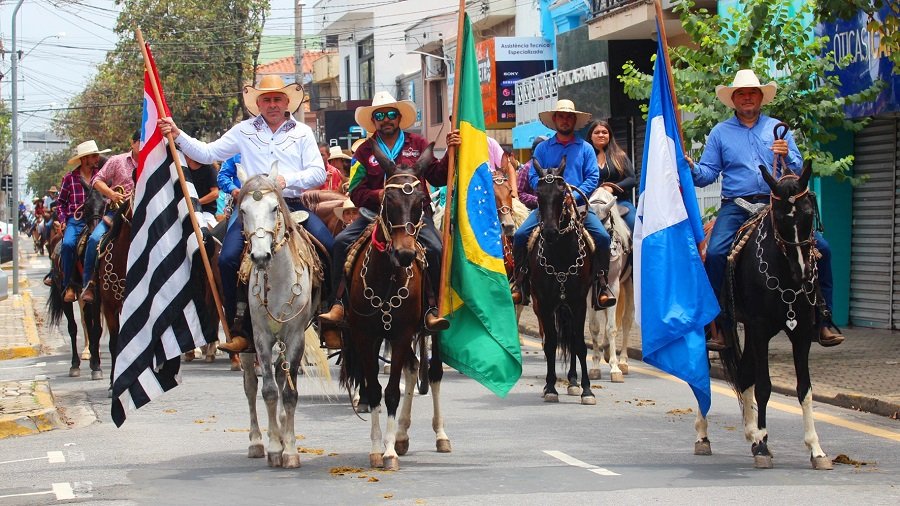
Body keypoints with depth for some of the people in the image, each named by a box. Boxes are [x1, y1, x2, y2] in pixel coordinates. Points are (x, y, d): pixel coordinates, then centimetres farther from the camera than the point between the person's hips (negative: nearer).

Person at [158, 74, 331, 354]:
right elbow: (207, 153, 10)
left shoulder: (302, 132, 11)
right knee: (229, 258, -21)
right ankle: (240, 330, -14)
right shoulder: (244, 131, 12)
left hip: (293, 205, 0)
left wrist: (287, 179, -14)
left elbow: (318, 172, 2)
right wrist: (177, 135, -2)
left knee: (332, 249, -20)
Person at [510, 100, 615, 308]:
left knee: (602, 237, -23)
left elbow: (593, 178, 2)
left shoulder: (585, 148, 11)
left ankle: (601, 283, -12)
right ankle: (521, 282, -8)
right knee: (521, 235, -20)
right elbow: (534, 177, 4)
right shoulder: (543, 148, 12)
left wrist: (573, 196, -13)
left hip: (578, 204, 0)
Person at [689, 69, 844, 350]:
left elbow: (798, 171, 10)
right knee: (715, 253, -26)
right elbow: (708, 173, 7)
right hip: (736, 207, -1)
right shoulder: (720, 132, 12)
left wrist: (787, 156, -11)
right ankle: (716, 324, -17)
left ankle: (823, 319, -3)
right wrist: (693, 169, -14)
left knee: (820, 248, -13)